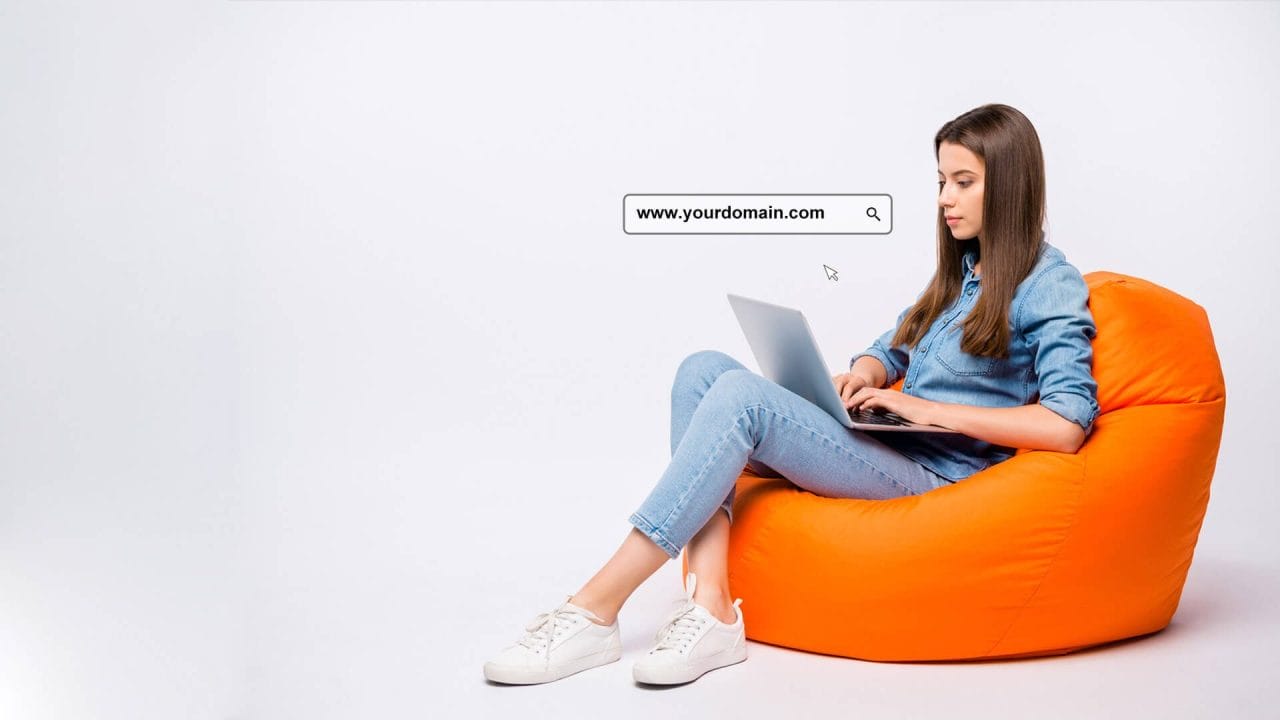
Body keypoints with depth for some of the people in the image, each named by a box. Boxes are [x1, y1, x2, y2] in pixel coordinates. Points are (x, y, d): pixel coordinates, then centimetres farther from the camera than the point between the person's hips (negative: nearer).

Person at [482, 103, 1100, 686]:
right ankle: (710, 609, -24)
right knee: (705, 369, -11)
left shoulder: (1050, 286, -5)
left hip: (937, 477, -9)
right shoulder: (961, 268, 20)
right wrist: (866, 373, 2)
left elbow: (1066, 426, -17)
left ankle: (595, 611, -27)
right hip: (885, 449, 9)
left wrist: (931, 409, -17)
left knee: (740, 396, -27)